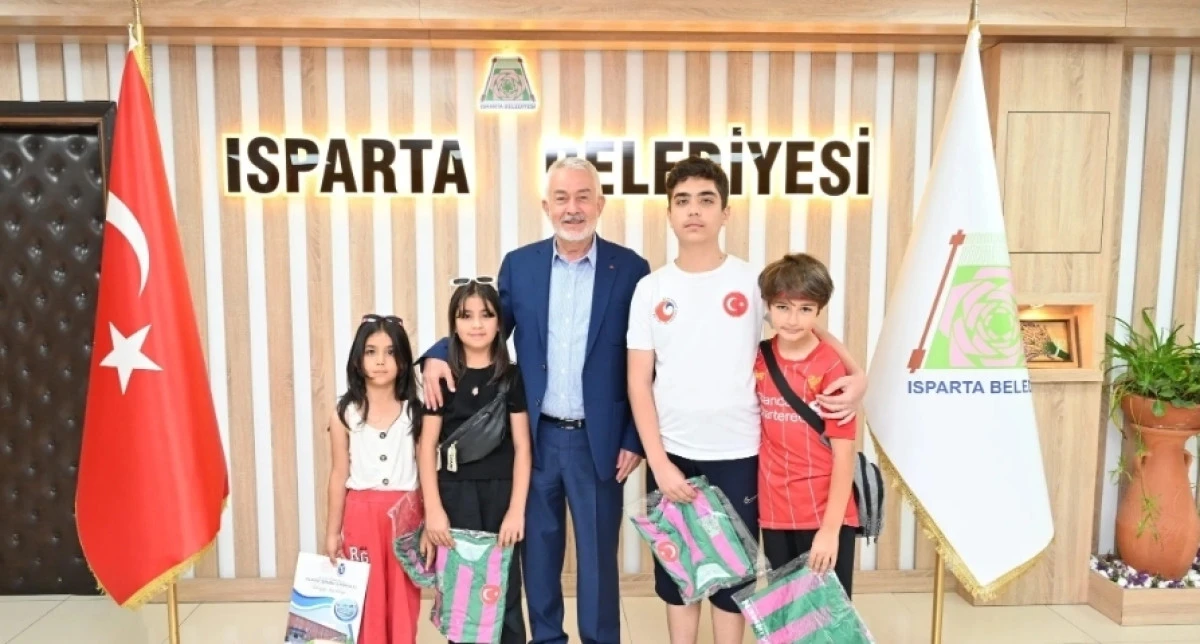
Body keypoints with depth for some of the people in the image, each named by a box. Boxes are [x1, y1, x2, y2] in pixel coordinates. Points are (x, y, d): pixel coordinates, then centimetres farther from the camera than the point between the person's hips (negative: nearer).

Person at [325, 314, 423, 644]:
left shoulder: (415, 412, -1)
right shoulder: (345, 413, -1)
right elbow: (339, 475, 2)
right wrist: (332, 531, 4)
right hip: (361, 515, 0)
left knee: (403, 600, 7)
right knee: (365, 599, 5)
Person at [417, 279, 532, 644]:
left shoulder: (512, 377, 1)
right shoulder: (441, 378, 1)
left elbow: (522, 447, -2)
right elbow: (426, 447, -1)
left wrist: (517, 509, -9)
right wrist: (433, 509, -7)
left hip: (501, 492, 0)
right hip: (455, 493, 0)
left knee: (505, 591, 5)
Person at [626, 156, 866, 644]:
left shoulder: (753, 281, -3)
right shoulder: (651, 288, -1)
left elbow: (811, 328, 8)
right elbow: (639, 382, -2)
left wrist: (856, 374, -11)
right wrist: (658, 461, -9)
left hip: (737, 456, -1)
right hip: (671, 457, 1)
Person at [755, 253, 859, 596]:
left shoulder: (831, 368, -13)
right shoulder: (758, 360, 1)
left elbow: (844, 455, -13)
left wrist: (830, 528, -15)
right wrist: (756, 495, 7)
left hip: (825, 515, -4)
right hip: (775, 512, 4)